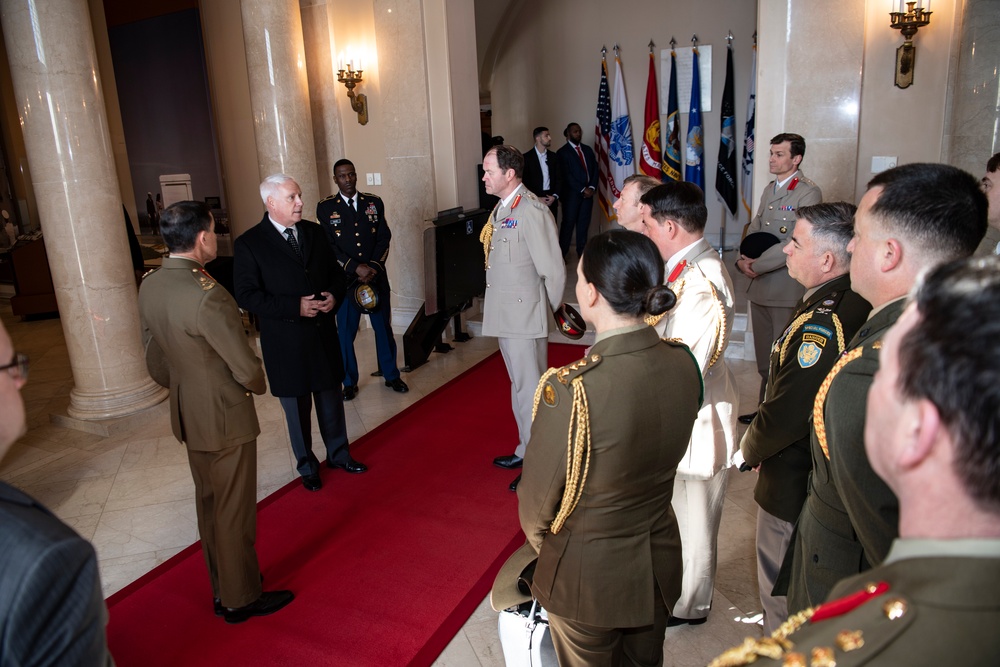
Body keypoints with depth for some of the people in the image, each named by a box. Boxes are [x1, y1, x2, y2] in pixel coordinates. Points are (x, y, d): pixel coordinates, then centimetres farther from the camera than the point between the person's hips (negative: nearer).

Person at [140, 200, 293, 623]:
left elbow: (155, 362, 8)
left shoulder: (149, 287, -1)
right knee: (234, 510, 8)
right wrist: (258, 385, -1)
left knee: (208, 504, 22)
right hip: (225, 418, -8)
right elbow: (247, 370, -23)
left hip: (187, 415, 8)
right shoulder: (207, 297, -28)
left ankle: (223, 588, 39)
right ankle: (241, 599, 26)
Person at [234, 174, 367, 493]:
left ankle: (338, 454, 37)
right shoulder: (249, 244, -11)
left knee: (331, 398, 17)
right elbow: (247, 296, -14)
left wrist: (335, 295, -10)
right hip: (286, 341, -4)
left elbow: (335, 271, 12)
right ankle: (307, 465, 31)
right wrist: (295, 307, -22)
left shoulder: (314, 231, 4)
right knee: (297, 406, 11)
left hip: (324, 332, 4)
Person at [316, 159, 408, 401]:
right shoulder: (325, 207, 0)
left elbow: (384, 238, 3)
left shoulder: (374, 203, 6)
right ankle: (349, 382, 20)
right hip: (345, 279, -2)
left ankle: (391, 375, 25)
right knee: (345, 332, 4)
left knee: (384, 327, 8)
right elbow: (327, 245, -5)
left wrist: (373, 267, -10)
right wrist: (355, 268, -14)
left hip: (376, 276, 2)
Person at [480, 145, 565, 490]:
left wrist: (548, 312, -6)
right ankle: (526, 451, 36)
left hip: (525, 317, -9)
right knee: (519, 386, 20)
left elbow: (554, 271, -19)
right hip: (505, 316, 9)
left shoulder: (531, 211, -19)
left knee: (530, 388, 2)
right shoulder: (501, 209, 9)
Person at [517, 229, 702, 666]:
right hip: (659, 562, 5)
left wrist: (544, 545, 4)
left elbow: (537, 503, -18)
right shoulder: (684, 363, -15)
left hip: (589, 575, -5)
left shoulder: (569, 389, -34)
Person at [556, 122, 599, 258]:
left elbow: (595, 169, 10)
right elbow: (566, 175, -11)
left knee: (584, 224, 7)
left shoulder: (588, 150, 14)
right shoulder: (562, 152, -3)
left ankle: (582, 252, 15)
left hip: (588, 193, 5)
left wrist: (592, 187, -6)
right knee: (568, 223, -1)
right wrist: (582, 189, -14)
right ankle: (562, 254, 7)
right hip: (571, 194, -5)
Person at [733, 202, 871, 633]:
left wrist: (748, 452, -8)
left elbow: (786, 414, -28)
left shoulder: (821, 322, -30)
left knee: (782, 596, 11)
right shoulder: (859, 303, 0)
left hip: (793, 484, -9)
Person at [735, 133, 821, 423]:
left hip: (787, 287, -8)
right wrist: (743, 259, -3)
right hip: (760, 286, 8)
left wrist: (756, 265, -15)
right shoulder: (769, 190, 15)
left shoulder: (809, 193, -10)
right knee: (763, 356, 16)